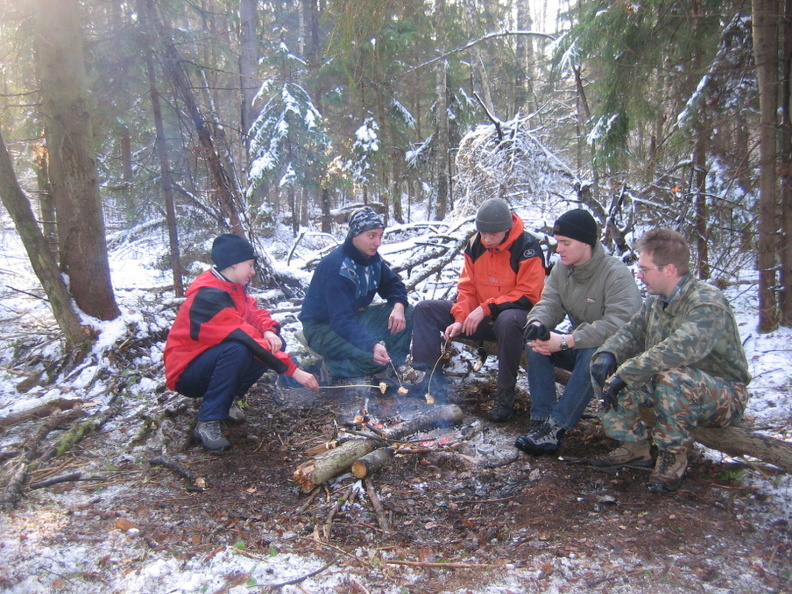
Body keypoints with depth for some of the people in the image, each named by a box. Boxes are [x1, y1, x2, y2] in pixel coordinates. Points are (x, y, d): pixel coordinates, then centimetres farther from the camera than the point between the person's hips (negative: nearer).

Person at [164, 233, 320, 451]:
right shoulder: (209, 296, -27)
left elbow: (253, 311, 4)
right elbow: (245, 336, -31)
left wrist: (269, 331, -22)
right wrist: (293, 370, -31)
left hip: (213, 358, 9)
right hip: (186, 374, -9)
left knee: (273, 342, -9)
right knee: (237, 349, -36)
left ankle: (227, 399, 3)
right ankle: (207, 422, -22)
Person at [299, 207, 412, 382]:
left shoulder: (373, 258, -3)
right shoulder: (336, 266, -28)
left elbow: (394, 284, 8)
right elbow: (341, 320, -35)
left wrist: (399, 307, -16)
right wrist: (373, 346, -50)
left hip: (355, 316, 9)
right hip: (322, 326, -9)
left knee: (408, 315, -6)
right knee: (369, 358, -34)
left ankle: (386, 367, -12)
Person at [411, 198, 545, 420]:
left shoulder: (527, 247, -15)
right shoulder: (475, 244, 2)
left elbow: (527, 295, -19)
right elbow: (467, 287, 4)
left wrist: (487, 309, -23)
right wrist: (460, 319, -13)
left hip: (514, 313, -6)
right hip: (478, 316, 6)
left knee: (508, 320, -43)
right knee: (425, 309, -5)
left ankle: (505, 394, -27)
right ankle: (434, 377, -12)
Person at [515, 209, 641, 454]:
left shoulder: (617, 274, -22)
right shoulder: (561, 270, 1)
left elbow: (619, 324, -33)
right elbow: (549, 303, -4)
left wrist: (567, 341, -36)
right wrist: (536, 324, -30)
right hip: (577, 346, 7)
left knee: (592, 354, -38)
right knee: (535, 341, -18)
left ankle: (556, 427, -33)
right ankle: (540, 419, -20)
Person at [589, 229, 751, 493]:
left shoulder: (708, 303, -25)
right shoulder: (656, 300, 1)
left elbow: (680, 349, -40)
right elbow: (632, 332, 4)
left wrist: (624, 374, -40)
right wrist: (607, 354, -19)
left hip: (724, 395, -7)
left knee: (672, 377, -40)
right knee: (605, 370, -8)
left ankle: (674, 457, -16)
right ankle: (635, 447, 3)